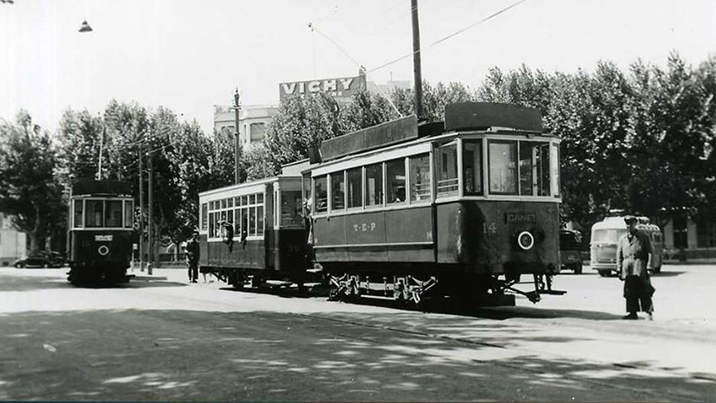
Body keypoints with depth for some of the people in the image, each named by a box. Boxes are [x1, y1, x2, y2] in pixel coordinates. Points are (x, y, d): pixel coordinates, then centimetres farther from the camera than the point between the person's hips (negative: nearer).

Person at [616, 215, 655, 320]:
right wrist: (619, 270, 7)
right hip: (627, 267, 4)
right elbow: (619, 255, 15)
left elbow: (649, 252, 1)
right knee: (630, 292, 4)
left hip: (640, 265, -4)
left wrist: (648, 267, -7)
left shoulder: (643, 236, 5)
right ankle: (633, 313, 10)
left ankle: (649, 312, 1)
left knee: (644, 291, -7)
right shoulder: (622, 239, 15)